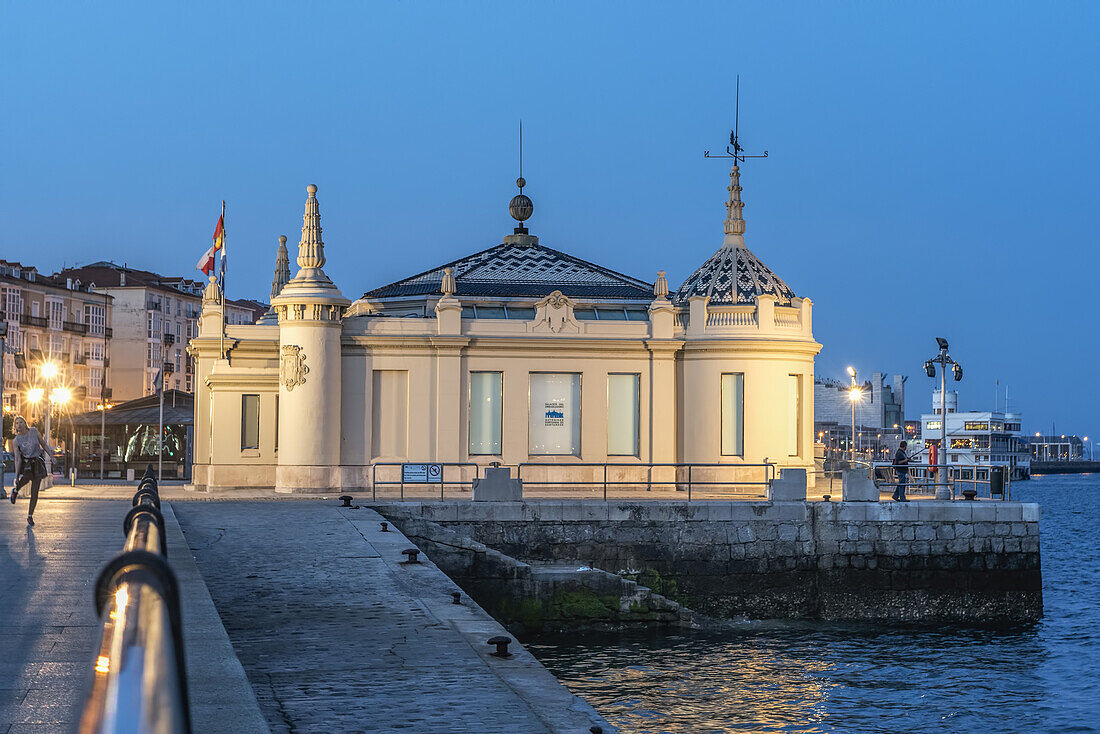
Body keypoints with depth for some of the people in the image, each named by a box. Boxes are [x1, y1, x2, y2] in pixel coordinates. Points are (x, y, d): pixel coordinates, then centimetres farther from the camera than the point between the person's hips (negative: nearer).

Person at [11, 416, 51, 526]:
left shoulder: (34, 431, -6)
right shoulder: (16, 441, -8)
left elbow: (44, 444, 5)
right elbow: (17, 459, -9)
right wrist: (16, 476, -14)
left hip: (38, 462, 1)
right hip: (25, 462, -1)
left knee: (34, 492, -2)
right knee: (27, 477, -34)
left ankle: (30, 516, 8)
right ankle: (16, 490, 1)